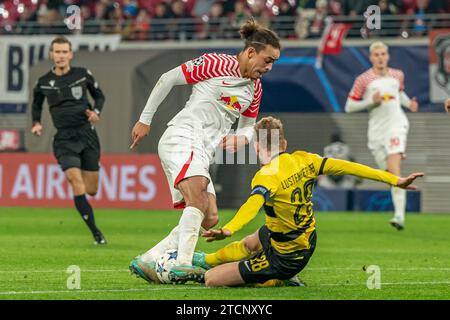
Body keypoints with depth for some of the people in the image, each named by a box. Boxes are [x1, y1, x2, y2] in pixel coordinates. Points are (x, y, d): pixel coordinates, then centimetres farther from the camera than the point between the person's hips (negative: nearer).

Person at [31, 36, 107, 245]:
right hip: (64, 139, -1)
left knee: (91, 190, 2)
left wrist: (96, 112, -5)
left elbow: (99, 96, 14)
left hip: (87, 133, 1)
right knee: (77, 186, -17)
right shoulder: (44, 82, 3)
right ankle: (96, 233, -13)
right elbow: (36, 104, 21)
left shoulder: (83, 74, 1)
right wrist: (36, 123, 5)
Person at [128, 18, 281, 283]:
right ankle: (183, 264, -41)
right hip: (182, 138, -9)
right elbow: (167, 79, -1)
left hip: (203, 153, 9)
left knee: (210, 219, -1)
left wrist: (241, 137, 1)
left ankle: (147, 262, 0)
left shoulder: (255, 89, 16)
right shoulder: (216, 64, -6)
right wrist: (145, 120, 0)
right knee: (199, 194, -31)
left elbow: (248, 126, 28)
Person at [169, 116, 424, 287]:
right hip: (306, 242, 9)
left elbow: (253, 205, -47)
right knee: (249, 244, 37)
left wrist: (227, 230, -64)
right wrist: (396, 180, -10)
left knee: (212, 280, -1)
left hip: (284, 258, -9)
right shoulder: (304, 161, -9)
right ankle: (203, 261, 58)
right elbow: (347, 167, -12)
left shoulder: (267, 176, -28)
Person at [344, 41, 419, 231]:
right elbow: (349, 106, 3)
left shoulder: (397, 75, 10)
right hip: (377, 130, 1)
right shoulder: (363, 80, 1)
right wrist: (371, 102, -11)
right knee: (389, 173, 2)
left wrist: (409, 103, 10)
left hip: (396, 124, -1)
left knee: (393, 167, -20)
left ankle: (399, 216, -28)